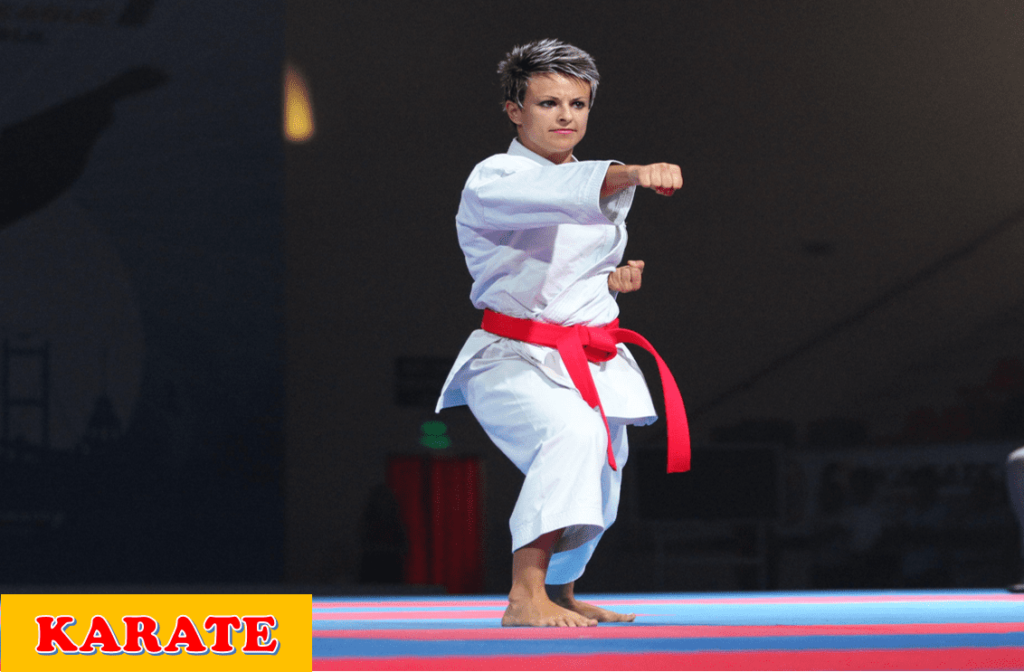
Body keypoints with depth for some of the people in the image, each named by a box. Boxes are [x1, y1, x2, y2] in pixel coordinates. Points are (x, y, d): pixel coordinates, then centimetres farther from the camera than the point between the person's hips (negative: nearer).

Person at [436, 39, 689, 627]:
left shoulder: (602, 183, 13)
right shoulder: (493, 183, -14)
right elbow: (554, 194, -37)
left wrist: (615, 279, 5)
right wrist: (629, 175, -54)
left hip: (593, 363, 8)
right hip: (514, 359, -8)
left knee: (597, 488, 18)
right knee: (573, 432, -36)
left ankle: (559, 592, 46)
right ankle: (525, 598, -36)